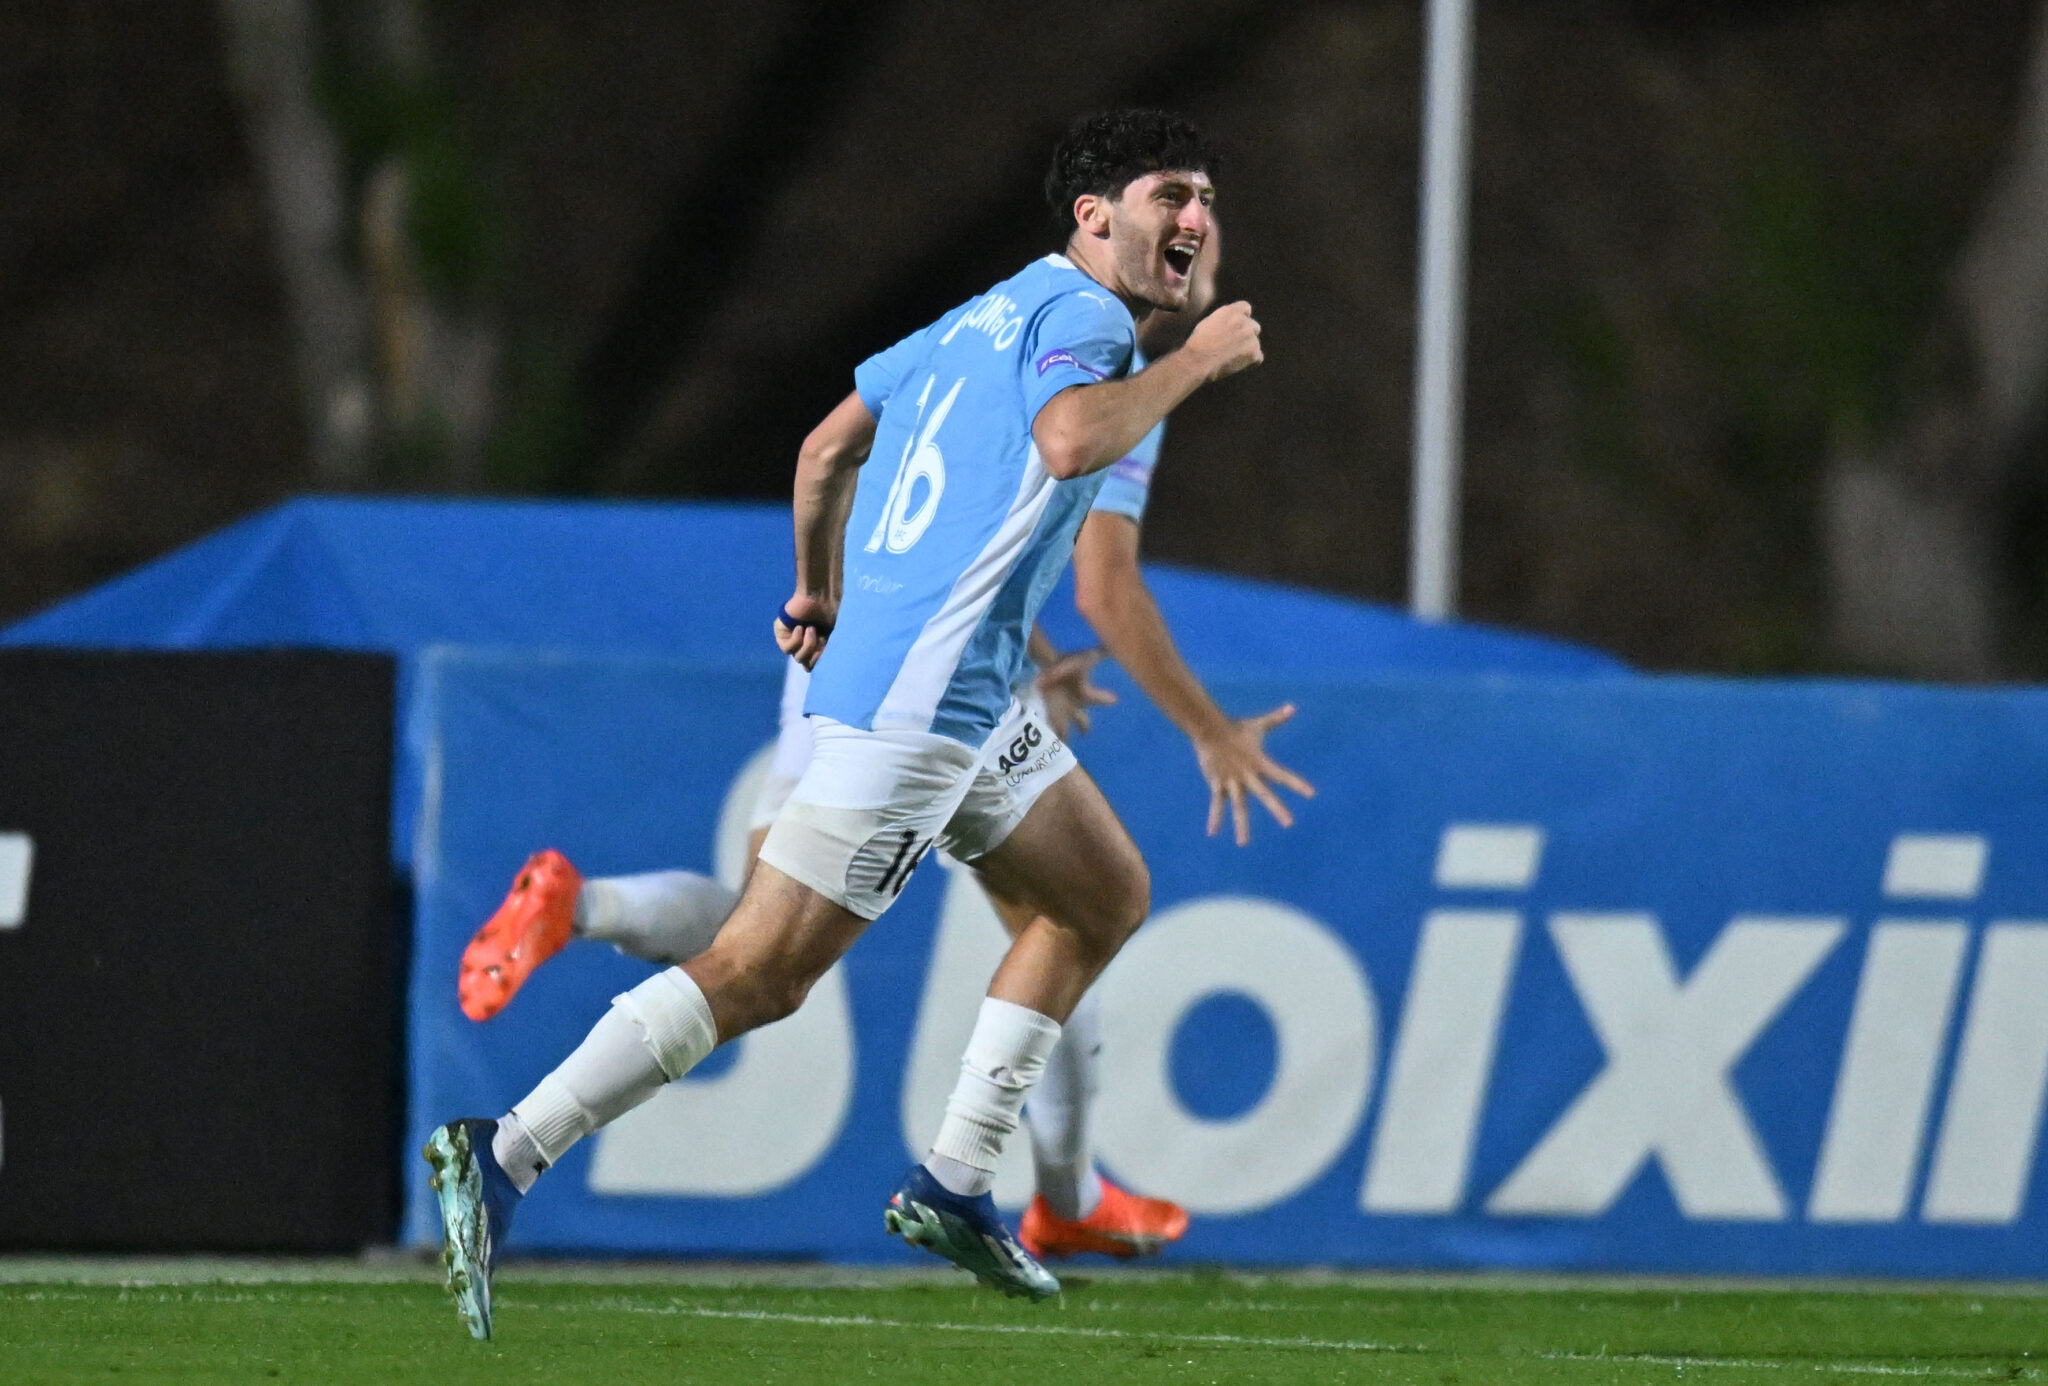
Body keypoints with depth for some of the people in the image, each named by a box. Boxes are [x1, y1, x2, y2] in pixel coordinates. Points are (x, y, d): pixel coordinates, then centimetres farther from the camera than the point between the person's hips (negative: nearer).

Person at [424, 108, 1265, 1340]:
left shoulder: (991, 315, 19)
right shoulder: (1080, 311, -9)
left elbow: (828, 448, 26)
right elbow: (1070, 439, -31)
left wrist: (821, 593, 37)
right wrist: (1194, 362, -18)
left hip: (973, 700, 10)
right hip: (918, 699, -10)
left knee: (1109, 895, 17)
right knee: (759, 975, -11)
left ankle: (953, 1185, 16)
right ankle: (504, 1158, -12)